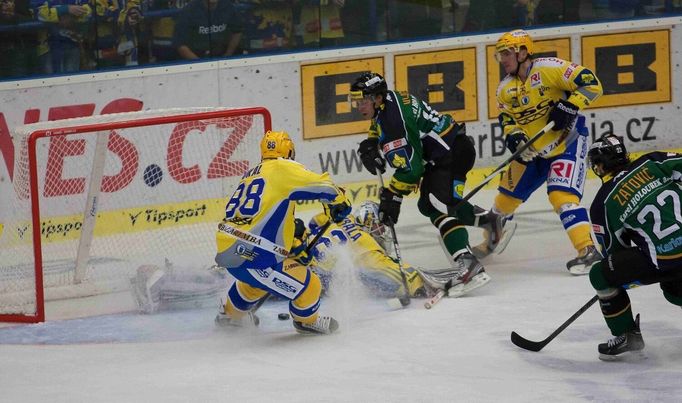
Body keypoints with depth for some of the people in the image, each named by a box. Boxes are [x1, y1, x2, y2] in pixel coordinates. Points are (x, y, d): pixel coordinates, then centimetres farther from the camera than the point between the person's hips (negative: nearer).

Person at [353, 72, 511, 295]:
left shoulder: (393, 117, -25)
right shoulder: (389, 101, 4)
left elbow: (410, 167, -25)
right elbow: (380, 128, 28)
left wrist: (392, 196, -18)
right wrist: (370, 144, 8)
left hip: (453, 152, -11)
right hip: (442, 152, 11)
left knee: (437, 206, -24)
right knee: (428, 205, 24)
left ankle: (468, 264, -36)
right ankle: (488, 220, 37)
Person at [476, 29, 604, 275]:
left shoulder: (549, 69, -18)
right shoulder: (506, 88, 3)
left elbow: (591, 84, -20)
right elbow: (507, 118, 10)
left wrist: (568, 107, -29)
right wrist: (512, 136, -11)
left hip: (566, 142, -7)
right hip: (531, 151, 7)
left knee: (561, 195, -24)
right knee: (507, 195, 15)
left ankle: (588, 251, -25)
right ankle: (488, 243, 37)